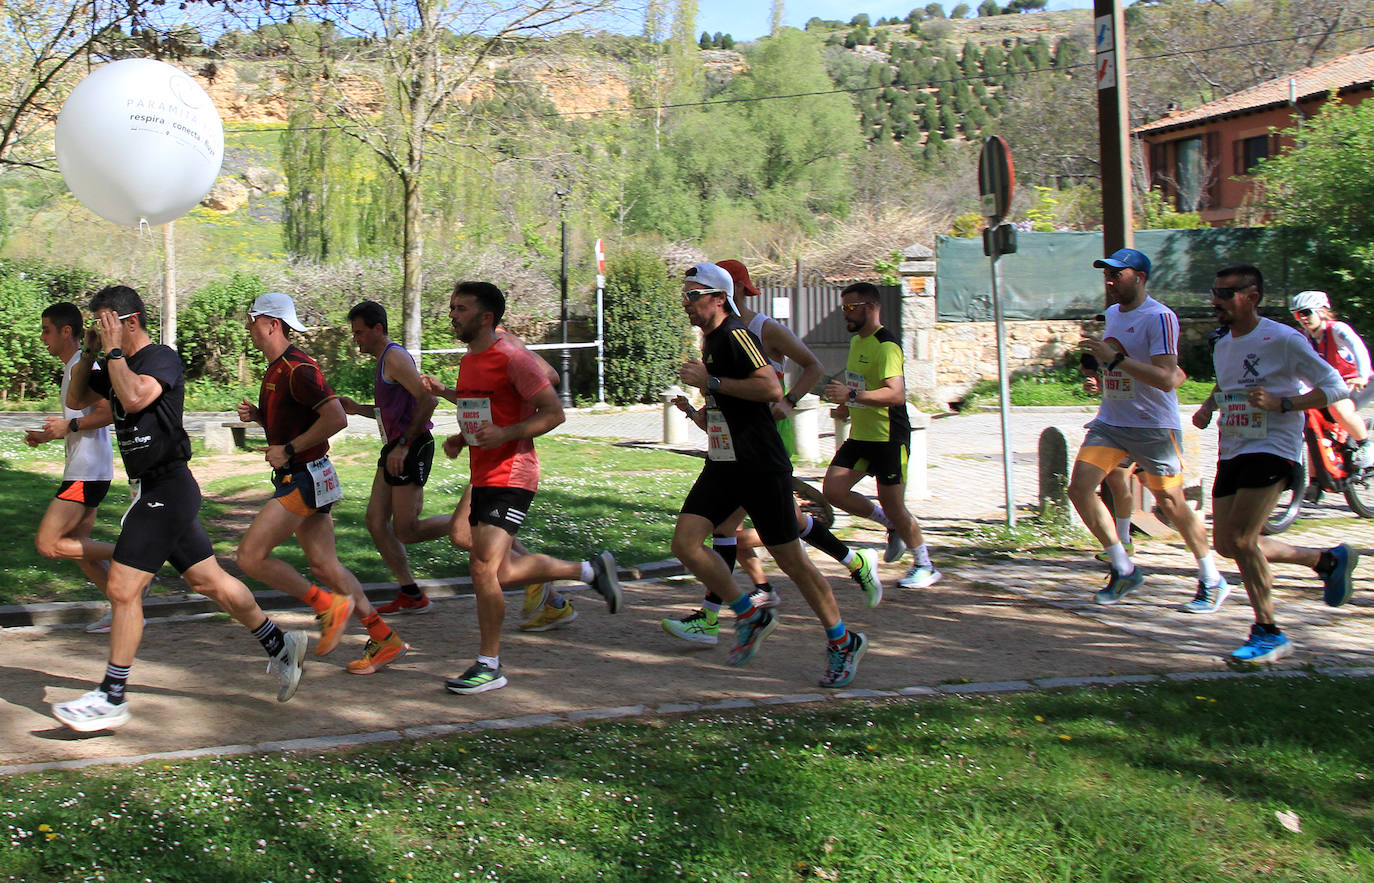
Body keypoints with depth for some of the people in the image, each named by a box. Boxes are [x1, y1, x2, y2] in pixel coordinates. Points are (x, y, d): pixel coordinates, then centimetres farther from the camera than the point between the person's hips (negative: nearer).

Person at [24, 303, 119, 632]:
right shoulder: (74, 367, 19)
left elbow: (110, 411, -24)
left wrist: (69, 425, -20)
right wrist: (47, 436, 20)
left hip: (87, 472, -11)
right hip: (83, 471, 11)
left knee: (47, 544, -11)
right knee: (75, 546, 13)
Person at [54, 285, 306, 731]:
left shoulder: (162, 359, -12)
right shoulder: (122, 366, 16)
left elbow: (135, 397, -31)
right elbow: (76, 400, 23)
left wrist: (112, 349, -18)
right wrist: (88, 352, 10)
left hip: (165, 489, -10)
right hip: (153, 491, 10)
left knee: (122, 589, -9)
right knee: (208, 581, 14)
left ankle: (112, 698, -2)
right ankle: (280, 646, 25)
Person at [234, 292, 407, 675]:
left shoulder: (298, 369, -17)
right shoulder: (276, 369, 15)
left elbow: (336, 418, -25)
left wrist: (289, 450, -20)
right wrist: (256, 415, 9)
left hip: (304, 478, -10)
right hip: (297, 477, 10)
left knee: (250, 556, -10)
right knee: (324, 565, 10)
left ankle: (329, 605, -1)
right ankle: (385, 640, 13)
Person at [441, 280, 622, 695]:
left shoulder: (512, 358, -13)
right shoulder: (467, 361, 14)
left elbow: (554, 412, -13)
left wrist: (504, 434, -23)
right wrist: (460, 439, 11)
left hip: (511, 477, -10)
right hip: (483, 477, 10)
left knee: (483, 568, -15)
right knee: (501, 571, 13)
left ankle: (489, 666, -2)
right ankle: (591, 570, 30)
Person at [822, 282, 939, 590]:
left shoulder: (886, 345, -18)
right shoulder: (856, 341, 12)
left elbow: (897, 394, -31)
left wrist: (851, 395, -39)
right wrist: (846, 406, 14)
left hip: (888, 438, -9)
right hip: (860, 435, 9)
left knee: (893, 507, -2)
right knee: (833, 490, -2)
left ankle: (925, 566, 18)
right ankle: (892, 527, 17)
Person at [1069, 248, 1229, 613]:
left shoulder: (1159, 318, -15)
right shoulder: (1113, 313, 12)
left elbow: (1166, 378, -26)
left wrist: (1114, 358, -29)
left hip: (1152, 426, -7)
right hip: (1110, 421, 7)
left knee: (1171, 504, 0)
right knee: (1079, 487, -8)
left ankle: (1213, 581, 18)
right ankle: (1123, 570, 5)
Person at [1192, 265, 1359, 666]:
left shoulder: (1284, 340, -12)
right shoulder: (1222, 346, 11)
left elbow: (1336, 387, -11)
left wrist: (1282, 403, -23)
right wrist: (1207, 407, 10)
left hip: (1273, 449, -8)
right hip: (1232, 452, 8)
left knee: (1241, 538, -16)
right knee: (1226, 543, 6)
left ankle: (1269, 634, 0)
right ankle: (1328, 560, 24)